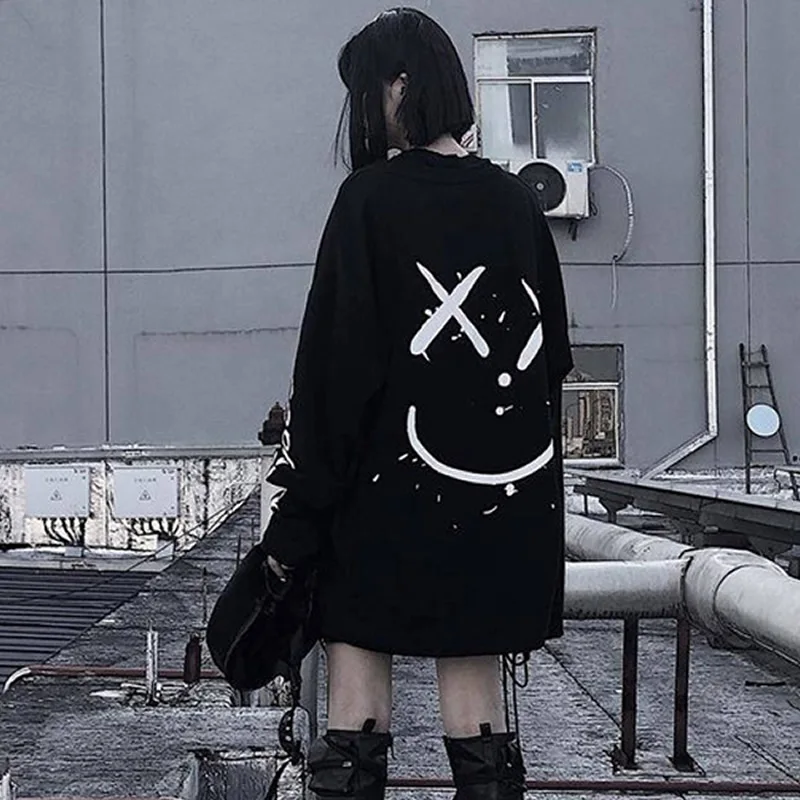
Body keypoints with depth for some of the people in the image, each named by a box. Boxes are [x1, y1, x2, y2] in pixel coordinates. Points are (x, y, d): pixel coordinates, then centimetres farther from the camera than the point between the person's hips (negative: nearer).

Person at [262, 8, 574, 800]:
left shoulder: (370, 199, -10)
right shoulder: (517, 201, 6)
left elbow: (335, 356, -12)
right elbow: (554, 351, 11)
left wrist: (299, 507, -8)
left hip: (391, 482, -5)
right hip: (506, 487, 5)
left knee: (357, 645, 4)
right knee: (471, 659, 11)